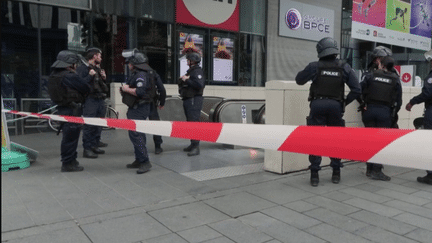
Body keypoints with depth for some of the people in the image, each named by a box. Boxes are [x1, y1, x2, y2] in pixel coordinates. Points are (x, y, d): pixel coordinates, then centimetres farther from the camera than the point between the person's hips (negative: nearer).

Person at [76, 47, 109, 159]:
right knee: (89, 126, -7)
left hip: (100, 100, 8)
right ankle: (87, 149, -1)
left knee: (98, 125, 11)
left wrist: (104, 78, 7)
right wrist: (90, 76, -19)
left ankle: (94, 146, 21)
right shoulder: (83, 68, -5)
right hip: (90, 100, -8)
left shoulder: (98, 68, 20)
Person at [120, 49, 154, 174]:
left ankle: (145, 161, -9)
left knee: (135, 134, -13)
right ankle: (139, 160, 25)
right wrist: (125, 89, 9)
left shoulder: (141, 74, -17)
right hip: (137, 108, 11)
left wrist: (127, 89, -15)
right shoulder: (137, 73, 18)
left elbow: (140, 91, -29)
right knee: (137, 133, 15)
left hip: (139, 109, -11)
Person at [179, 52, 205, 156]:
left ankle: (196, 147, -12)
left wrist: (187, 80, -18)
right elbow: (184, 85, 27)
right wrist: (182, 80, 5)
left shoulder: (197, 71, -10)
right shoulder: (190, 71, 21)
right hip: (188, 100, 11)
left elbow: (199, 85, -26)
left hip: (194, 100, -11)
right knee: (190, 122, 13)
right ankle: (192, 144, 22)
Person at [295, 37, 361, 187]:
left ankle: (314, 175, 6)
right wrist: (345, 102, 9)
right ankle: (336, 173, 22)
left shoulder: (314, 66, -4)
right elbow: (356, 90, -2)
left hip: (317, 105, -1)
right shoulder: (344, 67, 0)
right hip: (335, 107, 1)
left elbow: (299, 80, 11)